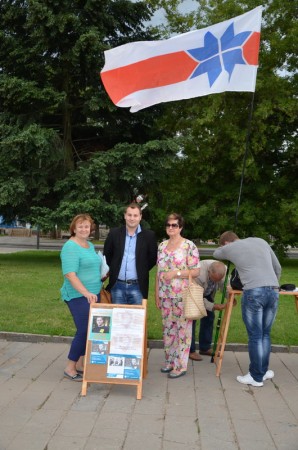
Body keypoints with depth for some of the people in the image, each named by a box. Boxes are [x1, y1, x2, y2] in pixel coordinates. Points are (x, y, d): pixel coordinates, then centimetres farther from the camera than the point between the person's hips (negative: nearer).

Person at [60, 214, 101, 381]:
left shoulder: (90, 245, 13)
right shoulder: (70, 247, -14)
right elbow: (70, 274, -23)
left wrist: (104, 274, 10)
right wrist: (86, 293, -30)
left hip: (93, 294, 9)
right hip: (79, 296, -9)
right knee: (84, 330, -6)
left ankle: (80, 364, 24)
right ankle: (70, 368, 9)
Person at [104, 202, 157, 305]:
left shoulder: (149, 236, -2)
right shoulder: (114, 234, 3)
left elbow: (153, 258, 6)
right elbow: (106, 255, 13)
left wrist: (142, 271, 1)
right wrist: (114, 269, 6)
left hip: (137, 287, -1)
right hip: (117, 286, 2)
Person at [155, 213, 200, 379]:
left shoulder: (189, 246, -7)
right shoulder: (162, 246, 10)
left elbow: (196, 271, -8)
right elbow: (159, 271, 14)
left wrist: (176, 273, -18)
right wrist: (157, 293, 11)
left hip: (182, 295, -5)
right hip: (165, 295, 6)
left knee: (182, 328, 0)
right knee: (167, 327, 12)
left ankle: (181, 365, 10)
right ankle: (170, 361, 26)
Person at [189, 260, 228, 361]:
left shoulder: (224, 271, -26)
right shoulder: (199, 273, -42)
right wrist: (213, 306, -39)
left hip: (207, 292, 6)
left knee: (209, 316, 2)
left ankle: (205, 348, 13)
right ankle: (190, 351, -5)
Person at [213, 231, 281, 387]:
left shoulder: (230, 248, 11)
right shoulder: (261, 241, 21)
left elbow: (216, 254, 34)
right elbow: (278, 268, 24)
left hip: (253, 292, -4)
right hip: (273, 291, 5)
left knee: (255, 336, 5)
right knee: (265, 334, 17)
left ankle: (256, 377, 14)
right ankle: (263, 371, 27)